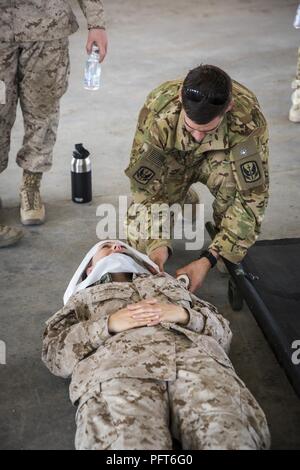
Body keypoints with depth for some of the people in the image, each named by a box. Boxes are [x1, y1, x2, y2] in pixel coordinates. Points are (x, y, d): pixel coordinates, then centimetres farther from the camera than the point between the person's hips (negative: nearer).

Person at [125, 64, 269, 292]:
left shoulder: (249, 117, -39)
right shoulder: (157, 113, -36)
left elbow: (252, 194, -36)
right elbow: (145, 187, -27)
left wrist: (209, 260, -41)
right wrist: (158, 244, -42)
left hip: (218, 156, -1)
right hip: (171, 160, 1)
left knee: (235, 176, -37)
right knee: (139, 237, -15)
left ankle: (232, 255, -9)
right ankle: (184, 201, 18)